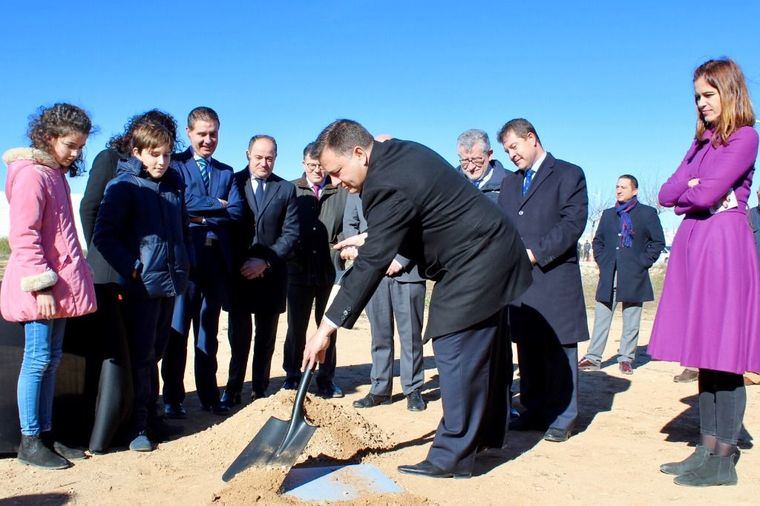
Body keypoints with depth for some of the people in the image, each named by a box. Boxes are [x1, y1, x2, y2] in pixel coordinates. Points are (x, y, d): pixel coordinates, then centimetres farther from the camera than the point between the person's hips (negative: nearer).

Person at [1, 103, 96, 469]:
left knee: (51, 360, 12)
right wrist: (41, 286, -20)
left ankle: (46, 435, 20)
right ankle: (29, 443, 6)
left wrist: (60, 281, 17)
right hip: (40, 288, -9)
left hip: (60, 284, 9)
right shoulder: (31, 175, -12)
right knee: (38, 360, -3)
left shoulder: (56, 174, 16)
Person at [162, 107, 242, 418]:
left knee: (209, 330, 10)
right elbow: (183, 202, -14)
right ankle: (172, 399, 6)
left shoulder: (226, 172, 17)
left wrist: (203, 215, -9)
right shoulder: (176, 165, 4)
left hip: (218, 257, 4)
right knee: (178, 329, -1)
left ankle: (209, 395, 16)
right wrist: (218, 204, -6)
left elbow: (237, 210, 2)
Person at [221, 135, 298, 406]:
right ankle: (233, 389, 12)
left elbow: (291, 233, 1)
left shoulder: (286, 189, 7)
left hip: (271, 274, 1)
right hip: (239, 272, -1)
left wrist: (265, 261, -10)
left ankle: (260, 389, 16)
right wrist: (240, 263, -9)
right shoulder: (233, 182, 3)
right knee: (239, 334, 1)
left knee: (266, 335, 7)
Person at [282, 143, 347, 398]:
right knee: (296, 327, 8)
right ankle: (292, 375, 21)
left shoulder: (341, 192, 6)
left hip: (330, 271, 0)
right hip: (298, 270, 0)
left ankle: (326, 378, 20)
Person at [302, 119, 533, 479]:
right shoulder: (399, 152, 5)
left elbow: (371, 264, -28)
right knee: (480, 350, 19)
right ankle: (487, 433, 32)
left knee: (456, 353, -7)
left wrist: (327, 328, -25)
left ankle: (453, 457, 1)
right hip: (491, 252, 11)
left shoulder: (386, 185, -26)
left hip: (474, 264, -11)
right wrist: (372, 238, 15)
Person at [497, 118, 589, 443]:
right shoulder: (510, 183, 21)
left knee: (558, 350, -1)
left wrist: (535, 253, -17)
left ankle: (562, 417, 8)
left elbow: (573, 223, -10)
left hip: (554, 279, -6)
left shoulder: (568, 174, 1)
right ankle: (535, 412, 19)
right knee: (528, 349, 9)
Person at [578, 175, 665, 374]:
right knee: (601, 318, 2)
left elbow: (658, 241, 2)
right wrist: (601, 261, 7)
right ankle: (593, 358, 4)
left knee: (631, 321, 3)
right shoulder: (608, 214, 16)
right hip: (609, 275, 4)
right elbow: (598, 240, 22)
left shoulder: (648, 213, 3)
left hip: (634, 276, -3)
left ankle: (626, 358, 12)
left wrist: (644, 262, -6)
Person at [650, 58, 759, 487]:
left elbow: (707, 193, -14)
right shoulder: (702, 142, 21)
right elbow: (667, 194, 12)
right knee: (706, 354, 8)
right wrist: (694, 190, -6)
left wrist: (685, 191, 5)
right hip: (693, 242, 8)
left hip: (724, 244, -8)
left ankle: (724, 461, 0)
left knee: (725, 356, -6)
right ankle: (708, 448, 14)